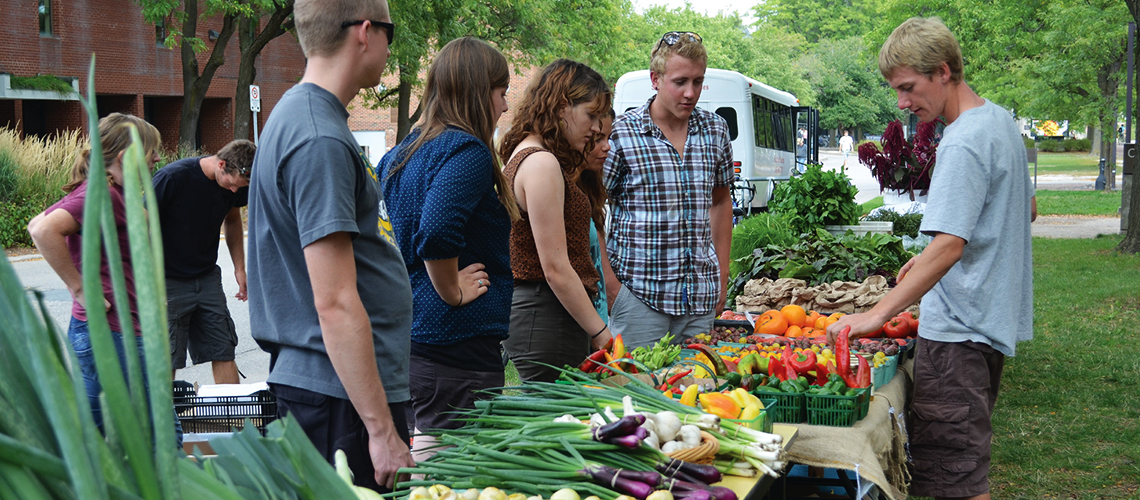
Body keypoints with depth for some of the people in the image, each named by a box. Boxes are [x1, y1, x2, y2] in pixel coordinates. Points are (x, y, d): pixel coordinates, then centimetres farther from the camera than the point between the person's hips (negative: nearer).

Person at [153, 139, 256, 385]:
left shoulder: (237, 183, -4)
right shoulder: (171, 178, -21)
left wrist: (239, 268, 12)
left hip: (208, 278, 5)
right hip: (168, 281, -5)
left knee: (224, 351, 4)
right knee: (167, 360, -3)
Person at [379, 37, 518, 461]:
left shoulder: (398, 155, 14)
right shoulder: (468, 151, -13)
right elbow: (436, 229, -29)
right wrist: (453, 293, -15)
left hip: (405, 340, 9)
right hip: (458, 347, -9)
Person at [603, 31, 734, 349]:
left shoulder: (716, 131, 8)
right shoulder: (621, 134, -7)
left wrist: (722, 274, 16)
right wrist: (610, 283, -8)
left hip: (701, 298, 4)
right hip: (639, 294, -4)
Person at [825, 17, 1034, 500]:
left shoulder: (963, 144, -19)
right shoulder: (1000, 120, 12)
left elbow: (949, 245, -27)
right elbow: (1025, 209, 23)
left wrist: (877, 314, -29)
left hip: (959, 326, -11)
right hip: (994, 316, 11)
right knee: (968, 459, 19)